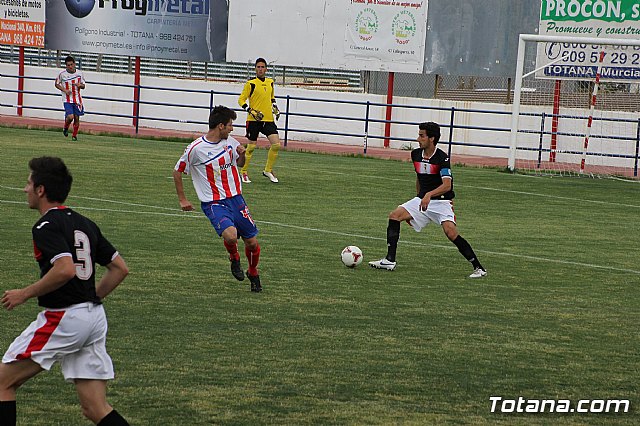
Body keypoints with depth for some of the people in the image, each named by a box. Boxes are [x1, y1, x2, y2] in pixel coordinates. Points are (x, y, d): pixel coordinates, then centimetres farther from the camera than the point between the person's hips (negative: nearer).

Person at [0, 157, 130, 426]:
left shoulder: (46, 226, -10)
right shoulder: (84, 224, 15)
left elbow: (66, 269, -25)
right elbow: (120, 268, 17)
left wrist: (25, 294, -14)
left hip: (63, 318, -8)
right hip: (94, 318, 8)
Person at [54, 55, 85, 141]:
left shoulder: (80, 73, -1)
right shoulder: (62, 74, -8)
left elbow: (83, 86, 10)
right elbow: (57, 84, 5)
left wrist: (80, 85, -14)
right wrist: (64, 90, -11)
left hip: (77, 99, 3)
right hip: (67, 99, -3)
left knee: (76, 118, 4)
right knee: (70, 117, -17)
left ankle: (74, 135, 23)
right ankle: (65, 128, 16)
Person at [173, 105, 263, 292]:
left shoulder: (230, 142, 4)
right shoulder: (196, 148, -12)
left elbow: (239, 163, 22)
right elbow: (177, 172, 1)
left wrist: (242, 154, -1)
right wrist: (182, 199, 4)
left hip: (235, 198, 5)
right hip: (213, 203, -5)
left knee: (252, 243, 4)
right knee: (230, 235, -29)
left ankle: (253, 273, 34)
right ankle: (234, 259, 6)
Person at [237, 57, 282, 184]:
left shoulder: (270, 82, 13)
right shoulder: (251, 84, -5)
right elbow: (241, 100, -5)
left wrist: (274, 107, 14)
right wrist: (251, 111, -17)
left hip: (268, 119, 5)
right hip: (253, 120, -5)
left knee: (276, 144, -7)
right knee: (251, 147, -1)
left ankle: (268, 170, 8)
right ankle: (244, 172, 14)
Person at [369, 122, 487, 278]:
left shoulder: (442, 158, -18)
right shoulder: (416, 155, 4)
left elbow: (447, 185, -29)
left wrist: (429, 195, -44)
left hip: (441, 201, -7)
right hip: (422, 200, 7)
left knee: (451, 233, -25)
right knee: (395, 215, -10)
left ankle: (478, 268, -13)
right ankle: (390, 260, -10)